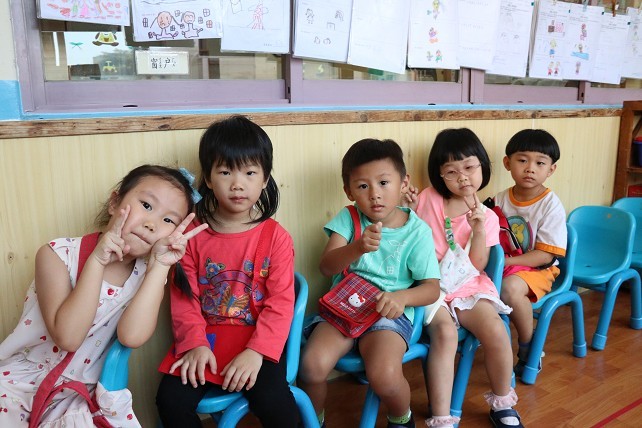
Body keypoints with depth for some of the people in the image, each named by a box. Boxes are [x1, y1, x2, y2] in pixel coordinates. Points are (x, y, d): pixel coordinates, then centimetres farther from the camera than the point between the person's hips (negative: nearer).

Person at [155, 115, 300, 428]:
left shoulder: (276, 237, -6)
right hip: (204, 340, 3)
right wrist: (194, 343, -13)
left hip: (257, 340, -2)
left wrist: (255, 352, -21)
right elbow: (183, 297, 0)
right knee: (170, 399, -15)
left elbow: (280, 302, -10)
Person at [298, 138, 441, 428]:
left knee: (384, 376, -28)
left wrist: (402, 297, -23)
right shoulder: (348, 218, 1)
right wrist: (358, 247, -31)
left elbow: (431, 288, -1)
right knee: (312, 365, -24)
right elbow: (327, 267, -11)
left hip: (389, 313, -1)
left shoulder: (417, 230, -2)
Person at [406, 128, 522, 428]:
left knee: (496, 331, -20)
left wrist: (479, 229, -16)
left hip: (467, 287, 2)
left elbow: (478, 265, -2)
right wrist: (409, 211, -10)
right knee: (445, 333, -29)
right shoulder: (428, 199, 3)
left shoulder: (487, 217, 5)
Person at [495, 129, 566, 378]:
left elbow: (545, 255, -14)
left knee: (510, 287, -35)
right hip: (502, 266, 4)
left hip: (536, 269, -4)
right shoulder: (500, 200, 2)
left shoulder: (551, 205, -10)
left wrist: (506, 261, -22)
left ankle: (528, 349, -10)